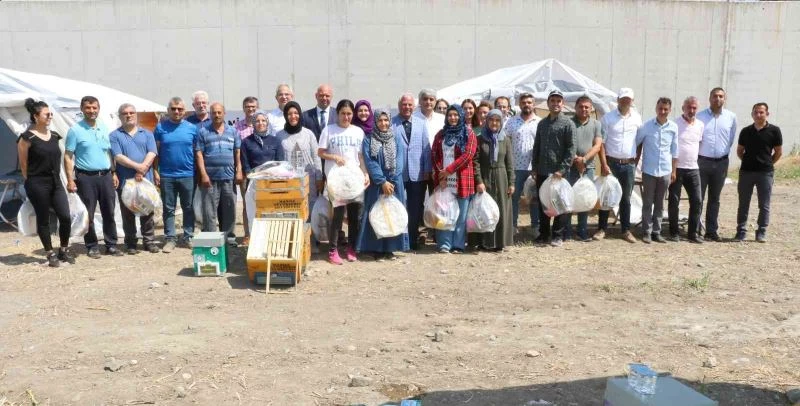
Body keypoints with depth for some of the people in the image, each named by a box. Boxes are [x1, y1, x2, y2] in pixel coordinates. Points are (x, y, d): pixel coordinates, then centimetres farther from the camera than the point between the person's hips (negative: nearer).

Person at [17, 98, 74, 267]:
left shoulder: (54, 136, 10)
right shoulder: (27, 138, -9)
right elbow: (23, 164, -4)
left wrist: (56, 178, 16)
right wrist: (32, 183, 2)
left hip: (56, 182, 6)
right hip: (38, 184, -5)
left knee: (65, 217, -1)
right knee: (43, 220, 4)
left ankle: (64, 250, 16)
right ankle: (50, 254, 15)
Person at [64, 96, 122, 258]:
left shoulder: (104, 128, 10)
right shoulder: (75, 130, -4)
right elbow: (68, 157, -5)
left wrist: (114, 173, 12)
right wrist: (70, 180, -11)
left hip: (105, 176, 4)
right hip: (86, 177, -4)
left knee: (109, 212, 7)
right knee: (88, 214, 3)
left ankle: (111, 245, 15)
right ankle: (92, 246, 13)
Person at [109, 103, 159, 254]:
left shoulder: (147, 134, 12)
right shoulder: (114, 136, 5)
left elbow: (151, 154, -1)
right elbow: (118, 157, -8)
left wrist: (142, 170, -15)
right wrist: (138, 166, -18)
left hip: (146, 180, 2)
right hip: (125, 181, -1)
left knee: (148, 213, 5)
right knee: (128, 214, 5)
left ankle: (149, 241, 14)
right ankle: (131, 243, 13)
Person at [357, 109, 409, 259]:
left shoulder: (397, 137, 5)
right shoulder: (368, 139, 0)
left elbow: (400, 160, -2)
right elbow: (369, 162, -8)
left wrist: (391, 181, -11)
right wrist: (382, 181, -16)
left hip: (394, 183, 2)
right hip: (376, 184, -2)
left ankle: (391, 248, 11)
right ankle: (377, 249, 6)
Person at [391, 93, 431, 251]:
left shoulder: (421, 124, 7)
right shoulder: (391, 123, -3)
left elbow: (426, 147, 7)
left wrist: (427, 170, 3)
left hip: (418, 174, 3)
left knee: (416, 209, 9)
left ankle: (413, 241, 21)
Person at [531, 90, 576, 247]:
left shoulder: (568, 124, -4)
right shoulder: (542, 123, 12)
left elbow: (571, 149, -9)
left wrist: (562, 169, -16)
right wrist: (534, 168, 8)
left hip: (559, 173, -5)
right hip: (542, 172, 5)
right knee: (542, 204, 10)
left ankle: (557, 236, 13)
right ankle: (543, 234, 21)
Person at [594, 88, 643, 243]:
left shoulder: (637, 118, 5)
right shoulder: (607, 118, -3)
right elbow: (601, 143, -4)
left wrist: (636, 161, 6)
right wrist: (604, 164, -11)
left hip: (629, 165, 2)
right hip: (611, 163, -2)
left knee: (626, 198, 9)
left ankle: (626, 230, 16)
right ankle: (602, 229, 10)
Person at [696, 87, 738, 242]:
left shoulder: (731, 117, 3)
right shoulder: (700, 116, -3)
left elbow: (731, 139, 14)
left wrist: (724, 154, 14)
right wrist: (695, 156, 0)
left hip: (721, 163, 2)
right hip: (702, 161, -2)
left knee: (714, 199, 11)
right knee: (698, 198, -1)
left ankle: (712, 231, 17)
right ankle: (695, 229, 6)